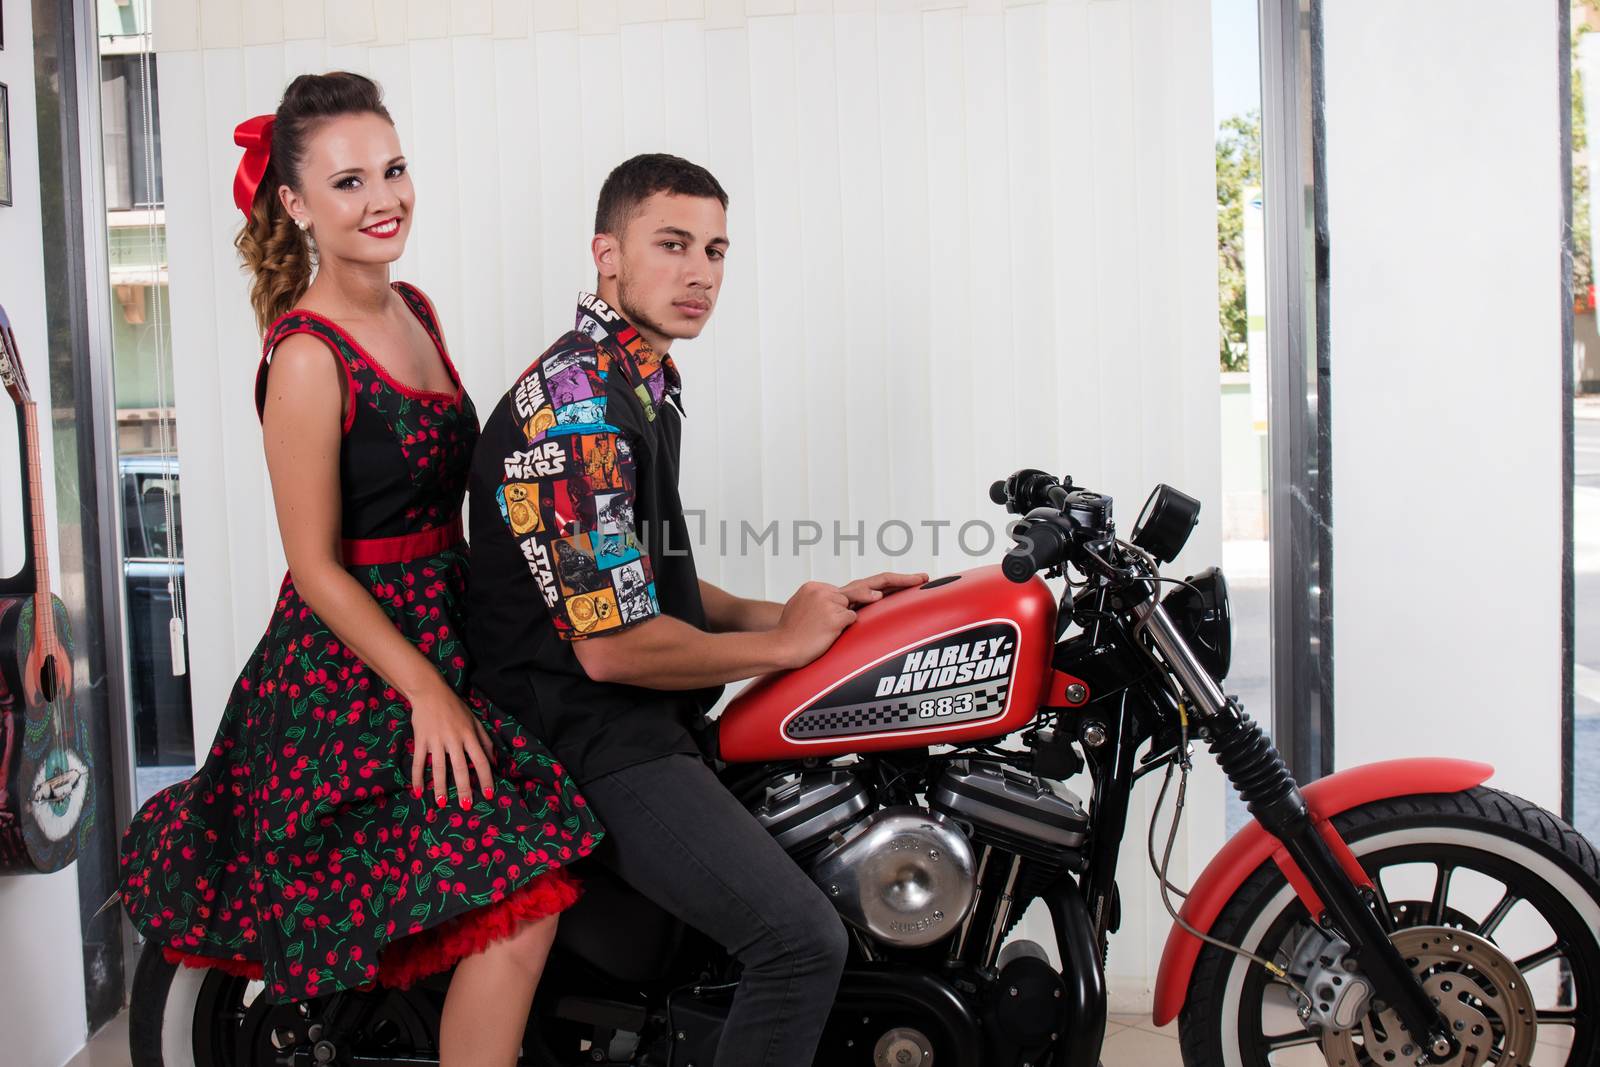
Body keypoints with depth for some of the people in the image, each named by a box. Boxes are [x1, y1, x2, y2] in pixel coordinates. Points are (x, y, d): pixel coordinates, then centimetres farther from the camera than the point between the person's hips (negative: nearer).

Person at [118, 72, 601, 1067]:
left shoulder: (415, 311, 9)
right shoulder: (309, 356, -16)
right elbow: (317, 567, -16)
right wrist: (426, 692, -19)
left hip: (439, 634, 9)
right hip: (351, 672, -9)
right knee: (524, 890, -16)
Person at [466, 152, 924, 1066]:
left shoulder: (643, 386, 15)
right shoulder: (577, 408, -18)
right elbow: (612, 642, -23)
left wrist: (794, 613, 8)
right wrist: (783, 644, -11)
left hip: (648, 718, 11)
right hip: (593, 741, -11)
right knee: (801, 938, -22)